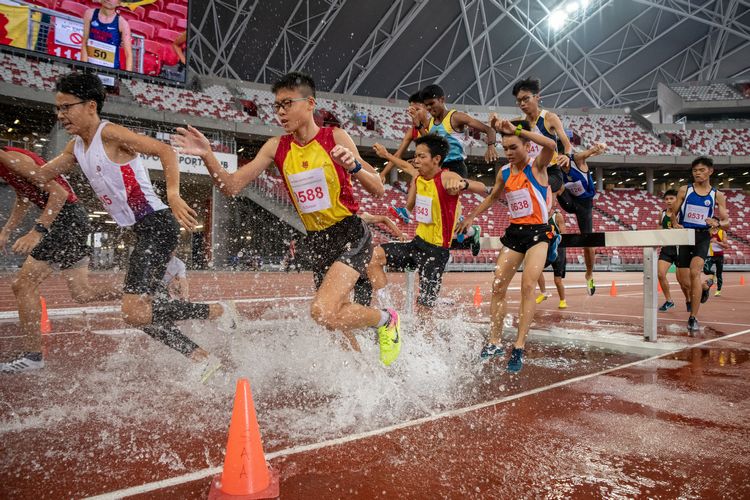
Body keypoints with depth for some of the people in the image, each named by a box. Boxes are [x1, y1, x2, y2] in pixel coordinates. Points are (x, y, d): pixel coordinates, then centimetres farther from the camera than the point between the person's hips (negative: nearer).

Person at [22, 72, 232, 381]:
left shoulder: (110, 134, -9)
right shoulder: (76, 147, 17)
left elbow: (165, 151, -20)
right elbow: (38, 175, 27)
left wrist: (173, 195, -33)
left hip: (157, 224, -9)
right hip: (142, 231, 10)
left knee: (135, 312, -17)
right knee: (148, 311, 9)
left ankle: (216, 311, -3)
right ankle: (203, 359, 18)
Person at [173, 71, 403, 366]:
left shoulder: (335, 138, -7)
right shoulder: (276, 148, 4)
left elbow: (378, 191, -9)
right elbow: (231, 187, 0)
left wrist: (354, 166, -27)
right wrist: (207, 156, -15)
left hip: (350, 235, -5)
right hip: (316, 241, 5)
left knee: (322, 312, -24)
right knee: (338, 321, 14)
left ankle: (386, 319, 4)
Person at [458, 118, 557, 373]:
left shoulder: (537, 166, -8)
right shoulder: (503, 173, 7)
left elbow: (551, 145, -30)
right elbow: (492, 197, 26)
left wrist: (517, 129, -31)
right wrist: (472, 216, 26)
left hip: (537, 232, -5)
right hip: (514, 232, 6)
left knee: (528, 284, -17)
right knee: (498, 286, 1)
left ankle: (519, 347, -14)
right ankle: (494, 342, 10)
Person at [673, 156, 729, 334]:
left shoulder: (717, 195, 4)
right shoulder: (684, 190, 5)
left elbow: (727, 223, 3)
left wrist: (717, 223, -20)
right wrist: (674, 224, -14)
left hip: (702, 237, -2)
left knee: (695, 272, -23)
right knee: (684, 281, 2)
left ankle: (693, 319, -14)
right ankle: (705, 286, 41)